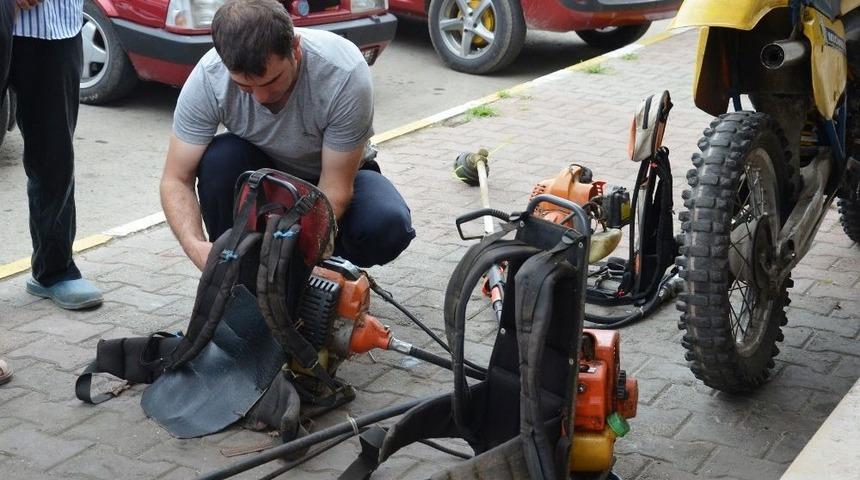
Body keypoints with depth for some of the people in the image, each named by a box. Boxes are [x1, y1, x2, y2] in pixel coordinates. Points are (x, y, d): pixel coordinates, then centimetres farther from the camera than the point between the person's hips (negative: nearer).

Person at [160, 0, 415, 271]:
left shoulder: (345, 73, -35)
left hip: (340, 175, -1)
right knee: (217, 159, -32)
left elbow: (335, 189, -28)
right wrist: (196, 246, -41)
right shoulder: (208, 77, -29)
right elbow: (176, 179, -22)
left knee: (388, 226, -32)